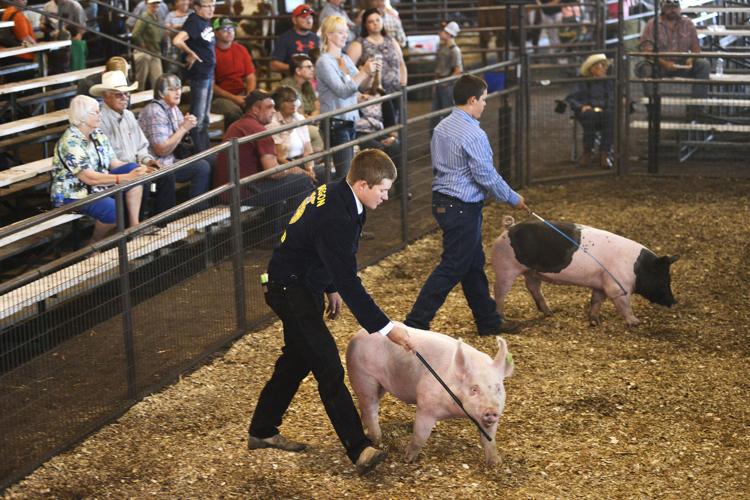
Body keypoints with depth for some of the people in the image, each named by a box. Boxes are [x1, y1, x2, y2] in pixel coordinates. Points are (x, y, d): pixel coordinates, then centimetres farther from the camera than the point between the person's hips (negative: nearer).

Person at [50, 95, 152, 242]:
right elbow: (89, 178, -29)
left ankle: (134, 226, -10)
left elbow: (114, 163, 6)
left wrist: (140, 170, -11)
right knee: (114, 210, -32)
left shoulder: (97, 134, 4)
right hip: (73, 194, -9)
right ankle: (95, 243, -1)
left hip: (97, 185, 9)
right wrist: (125, 178, -36)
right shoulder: (70, 142, -23)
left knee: (134, 168, -9)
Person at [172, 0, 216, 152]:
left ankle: (207, 150, 26)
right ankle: (199, 152, 4)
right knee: (198, 117, -2)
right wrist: (191, 54, -15)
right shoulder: (194, 22, -16)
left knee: (205, 117, 17)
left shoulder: (206, 22, 9)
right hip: (198, 74, -9)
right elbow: (177, 41, -29)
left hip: (209, 72, 9)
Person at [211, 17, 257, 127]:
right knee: (233, 110, -35)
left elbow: (250, 77, 9)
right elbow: (211, 85, -8)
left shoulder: (241, 50, 12)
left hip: (242, 93, 5)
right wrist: (233, 98, -15)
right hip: (220, 97, -5)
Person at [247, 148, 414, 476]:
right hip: (291, 289, -11)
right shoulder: (335, 219, -31)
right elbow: (349, 283, -32)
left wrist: (331, 289, 24)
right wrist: (385, 327, -30)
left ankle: (261, 431, 34)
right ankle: (358, 448, -15)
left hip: (304, 285, 11)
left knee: (297, 360, 21)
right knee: (329, 368, -14)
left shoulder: (336, 194, 0)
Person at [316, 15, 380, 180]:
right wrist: (364, 71, -20)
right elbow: (343, 91, -19)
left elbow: (362, 86, 13)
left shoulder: (345, 58, 13)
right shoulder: (324, 62, -10)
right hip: (335, 122, -8)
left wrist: (370, 72, -5)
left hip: (349, 120, 8)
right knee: (344, 173, -12)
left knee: (350, 169, 6)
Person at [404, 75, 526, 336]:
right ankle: (416, 323, -1)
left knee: (474, 264, 18)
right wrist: (514, 199, -5)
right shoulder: (473, 135, -21)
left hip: (442, 200, 10)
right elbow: (488, 177, -18)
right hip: (463, 208, -10)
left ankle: (488, 319, 28)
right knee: (452, 268, -2)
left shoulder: (442, 127, 8)